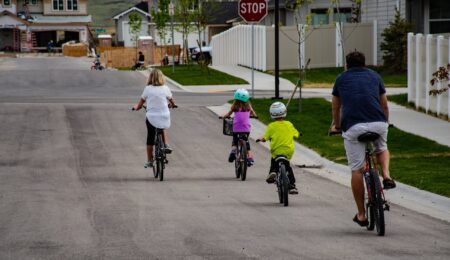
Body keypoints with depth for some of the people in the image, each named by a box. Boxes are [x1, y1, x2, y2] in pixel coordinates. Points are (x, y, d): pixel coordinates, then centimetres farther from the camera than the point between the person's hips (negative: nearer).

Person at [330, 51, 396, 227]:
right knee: (382, 149, 33)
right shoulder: (374, 76, 23)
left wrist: (336, 126, 51)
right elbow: (384, 105, 31)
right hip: (378, 123, 2)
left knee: (356, 170, 6)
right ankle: (386, 176, 5)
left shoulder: (341, 79, 22)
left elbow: (336, 108, 33)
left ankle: (361, 215, 10)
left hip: (353, 126, -1)